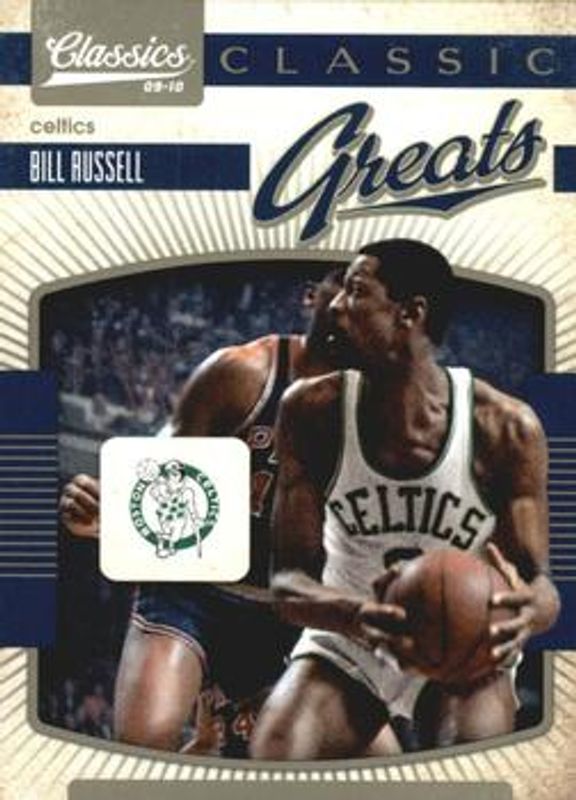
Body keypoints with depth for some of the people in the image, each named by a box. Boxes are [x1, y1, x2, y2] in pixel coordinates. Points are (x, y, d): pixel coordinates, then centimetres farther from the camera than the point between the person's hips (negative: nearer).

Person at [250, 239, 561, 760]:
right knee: (274, 759, -22)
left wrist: (527, 609, -41)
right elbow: (289, 580, -17)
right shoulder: (313, 410, -16)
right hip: (346, 640, 1)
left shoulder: (506, 428, -19)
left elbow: (539, 585, -14)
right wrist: (354, 613, -41)